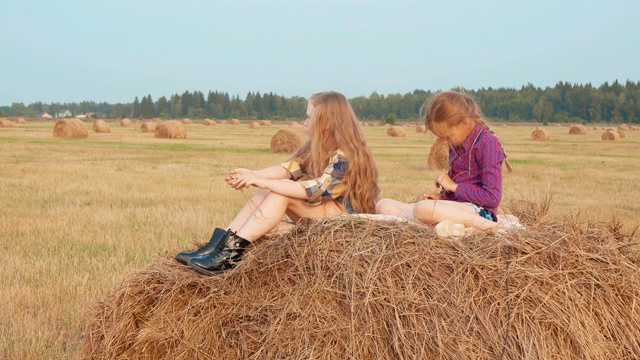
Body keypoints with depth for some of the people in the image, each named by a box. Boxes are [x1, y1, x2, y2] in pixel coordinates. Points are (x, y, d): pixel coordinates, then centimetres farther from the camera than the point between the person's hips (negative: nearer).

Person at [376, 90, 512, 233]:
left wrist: (452, 185, -9)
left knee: (424, 208, -40)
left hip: (478, 211, -9)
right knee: (383, 205, 0)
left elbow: (492, 198, -15)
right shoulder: (456, 144, 16)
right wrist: (442, 196, 7)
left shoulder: (488, 143, -10)